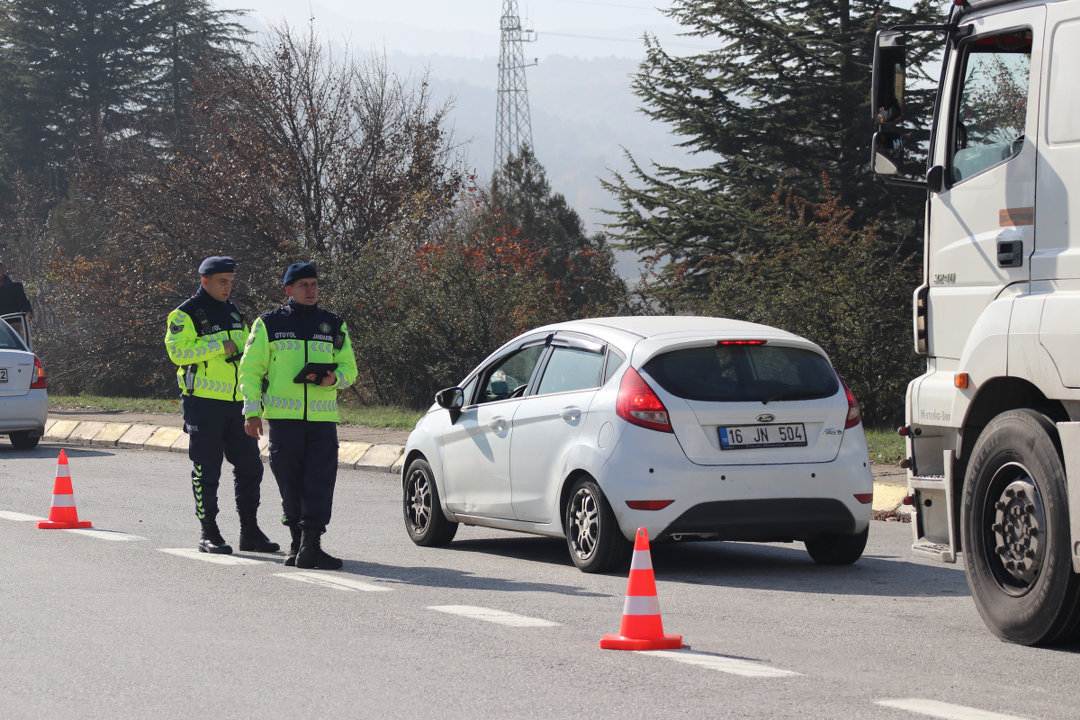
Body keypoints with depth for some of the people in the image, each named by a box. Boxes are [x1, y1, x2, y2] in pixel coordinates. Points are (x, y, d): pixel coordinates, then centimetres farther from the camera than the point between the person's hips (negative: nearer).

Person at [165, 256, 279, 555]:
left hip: (236, 403, 7)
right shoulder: (185, 314, -5)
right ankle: (209, 534, 5)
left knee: (249, 465, 5)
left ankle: (250, 532, 11)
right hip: (204, 403, -7)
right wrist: (218, 346, -20)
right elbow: (177, 350, -19)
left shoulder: (234, 313, 18)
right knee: (206, 469, -2)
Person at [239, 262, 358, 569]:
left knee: (320, 481, -10)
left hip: (322, 417, 1)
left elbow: (349, 368, 17)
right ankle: (299, 541, 15)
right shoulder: (269, 324, 8)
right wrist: (251, 411, -1)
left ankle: (311, 545, -13)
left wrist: (333, 378, -7)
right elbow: (251, 369, 7)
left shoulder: (334, 325, 15)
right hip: (283, 416, -1)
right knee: (290, 483, 3)